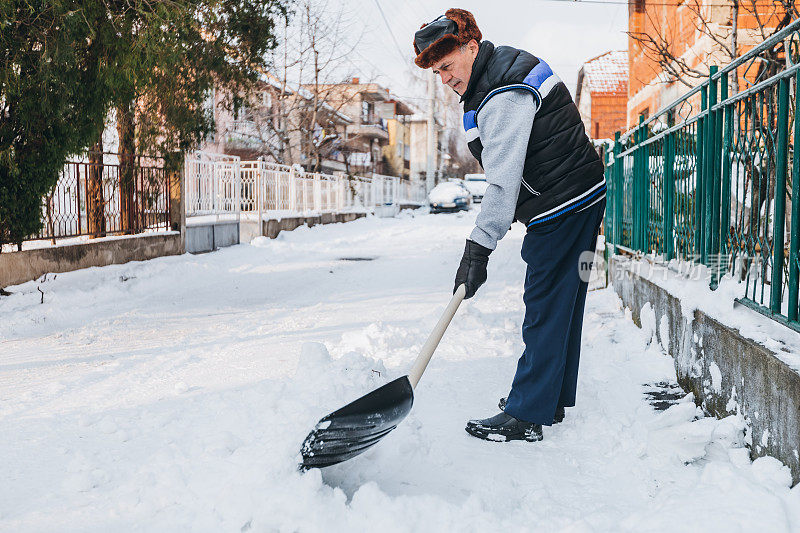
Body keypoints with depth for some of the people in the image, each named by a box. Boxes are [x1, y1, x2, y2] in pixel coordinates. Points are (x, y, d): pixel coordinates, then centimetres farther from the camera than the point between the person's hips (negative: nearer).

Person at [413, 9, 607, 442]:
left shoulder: (503, 96, -20)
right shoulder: (502, 72, 13)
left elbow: (504, 181, -26)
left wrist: (478, 247, -26)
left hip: (564, 206, -11)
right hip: (579, 198, 11)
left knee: (545, 309, -7)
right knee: (561, 305, 15)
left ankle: (527, 415, -1)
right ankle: (553, 399, 25)